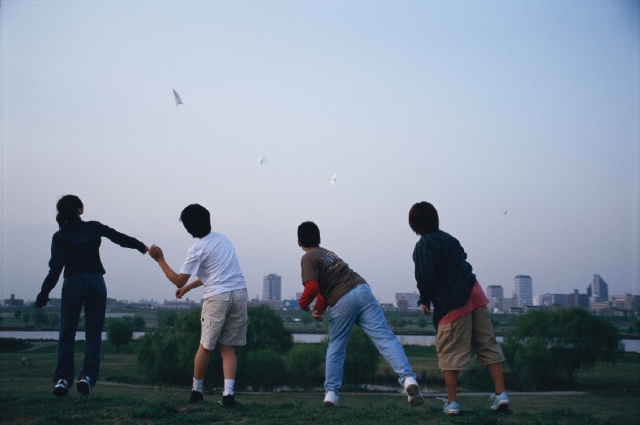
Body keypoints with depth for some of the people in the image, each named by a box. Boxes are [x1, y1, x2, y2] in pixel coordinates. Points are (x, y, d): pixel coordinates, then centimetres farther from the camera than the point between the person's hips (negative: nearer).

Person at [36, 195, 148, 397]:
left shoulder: (60, 236, -1)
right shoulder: (94, 227, 5)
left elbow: (56, 268, -9)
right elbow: (119, 237, 15)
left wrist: (44, 293, -6)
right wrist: (142, 247, 28)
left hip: (73, 284, -1)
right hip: (96, 283, 1)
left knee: (66, 334, 6)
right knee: (94, 334, 4)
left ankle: (62, 379, -2)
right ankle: (87, 377, -8)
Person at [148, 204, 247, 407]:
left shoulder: (197, 250, -5)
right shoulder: (223, 239, 17)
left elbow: (178, 281, -3)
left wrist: (160, 259, 3)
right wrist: (188, 287, 33)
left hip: (217, 297, -5)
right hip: (240, 293, 5)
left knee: (205, 346, 11)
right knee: (228, 346, 8)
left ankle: (196, 390, 24)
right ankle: (228, 393, -5)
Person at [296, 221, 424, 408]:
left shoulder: (308, 258, 3)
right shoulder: (327, 253, 26)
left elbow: (312, 287, -11)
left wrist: (303, 303, 7)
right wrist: (319, 309, 19)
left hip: (342, 303, -5)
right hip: (362, 290, 5)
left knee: (335, 349, 16)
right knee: (385, 337, -9)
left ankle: (331, 394, 14)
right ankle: (408, 378, -24)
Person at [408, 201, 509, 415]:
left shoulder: (423, 246, -10)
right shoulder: (449, 238, 13)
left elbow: (426, 277, -17)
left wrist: (425, 301, -2)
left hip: (452, 302, -7)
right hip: (474, 293, 7)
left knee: (450, 352, 2)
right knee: (487, 344, 10)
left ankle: (452, 402, 3)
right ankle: (501, 393, 8)